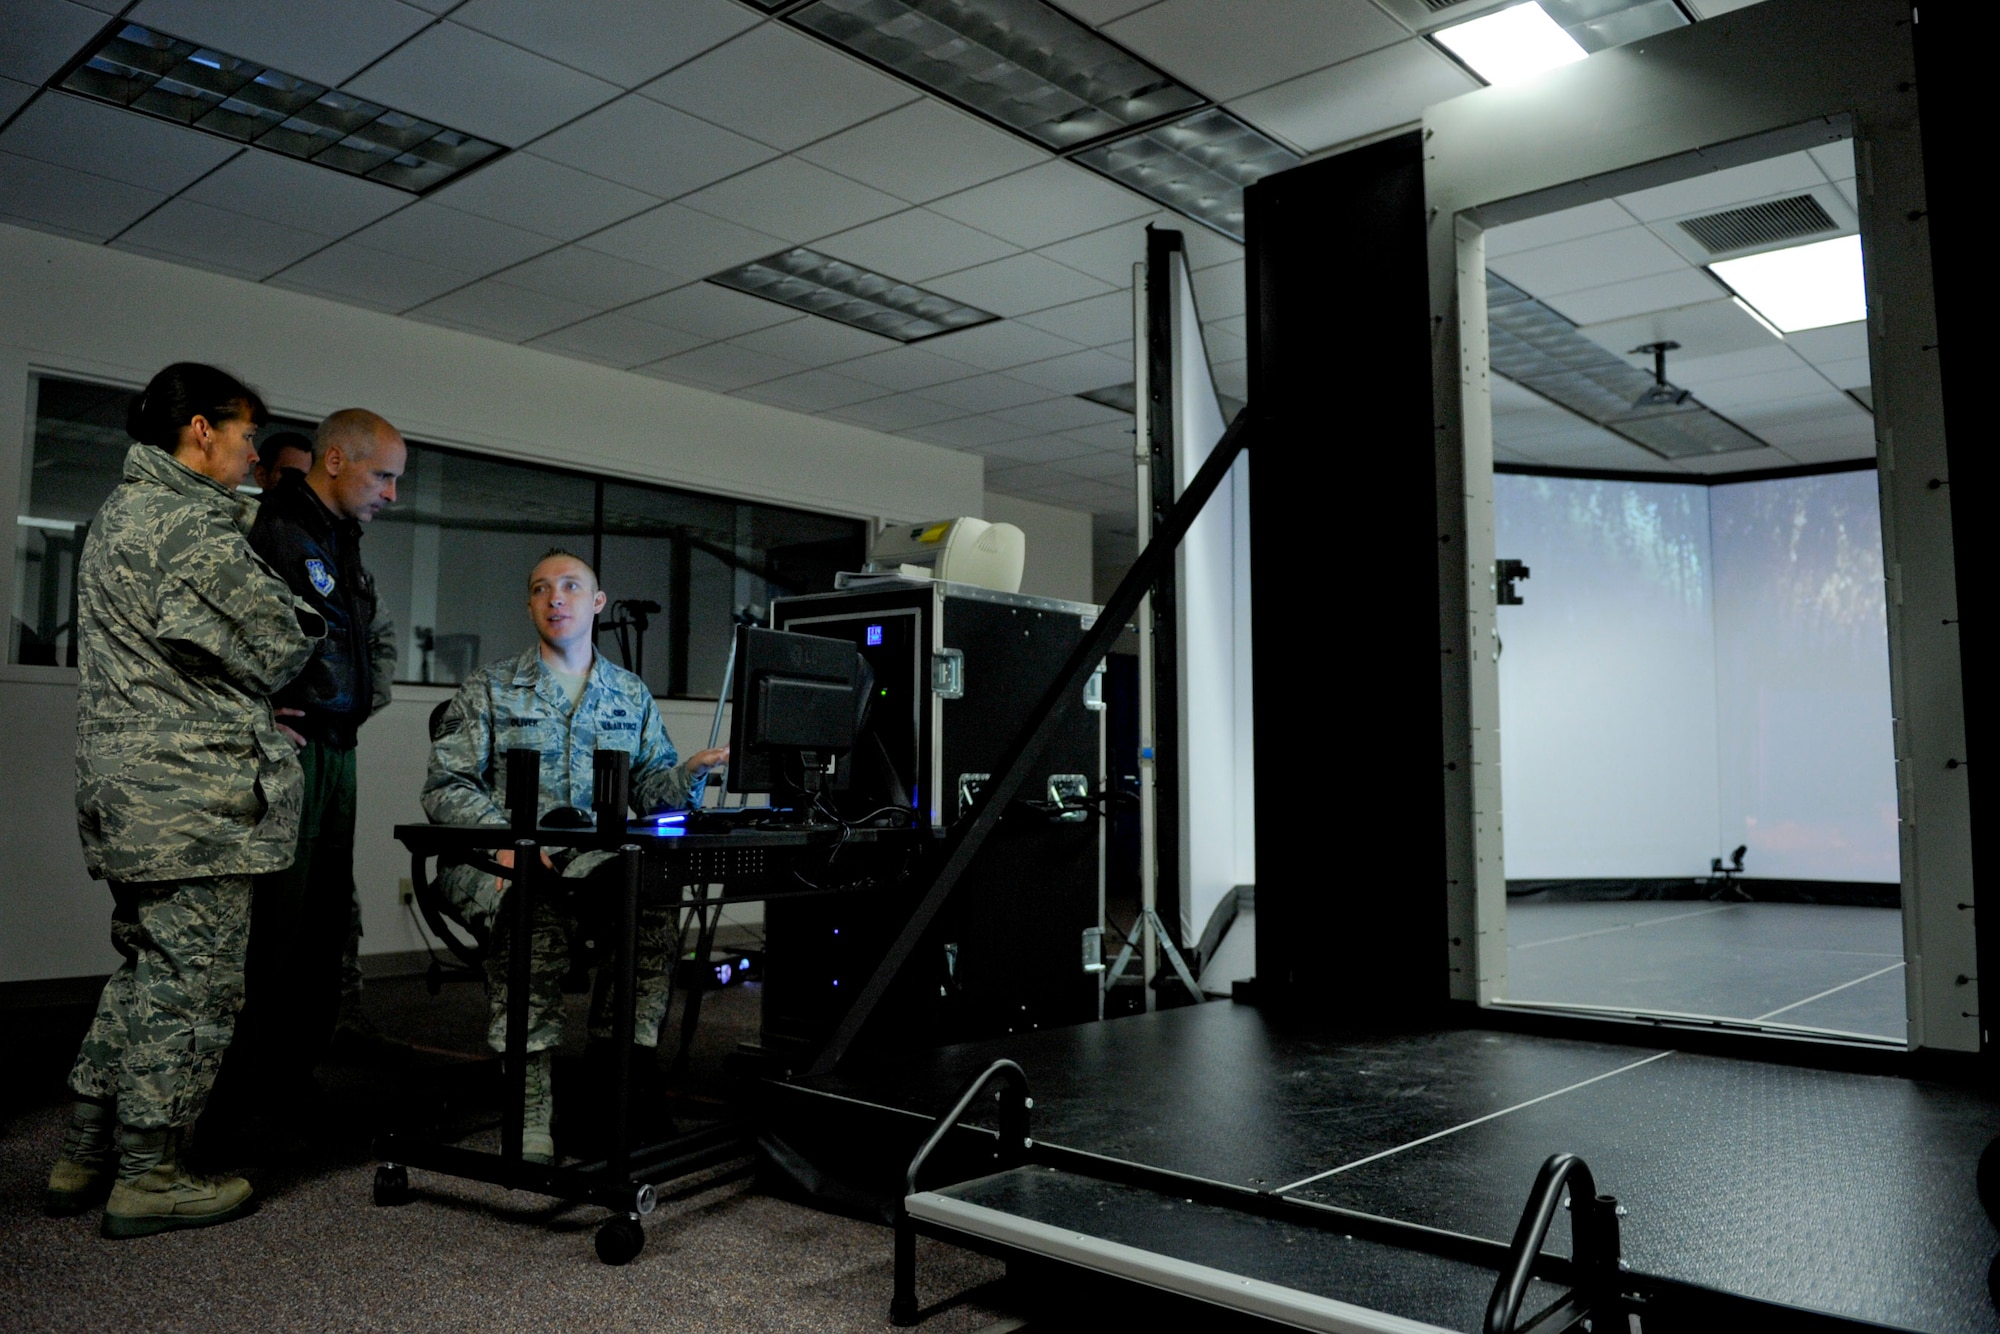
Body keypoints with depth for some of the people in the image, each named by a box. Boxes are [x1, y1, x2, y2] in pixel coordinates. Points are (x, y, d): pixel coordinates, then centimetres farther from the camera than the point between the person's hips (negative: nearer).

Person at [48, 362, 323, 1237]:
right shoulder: (189, 525, -15)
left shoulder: (120, 512, 18)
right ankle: (148, 1176, 9)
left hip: (127, 791, 10)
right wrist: (311, 617, 10)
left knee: (147, 970, 19)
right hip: (194, 800, -10)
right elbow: (275, 651, -12)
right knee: (194, 980, 0)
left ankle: (86, 1159, 26)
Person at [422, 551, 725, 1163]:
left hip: (601, 860, 2)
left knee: (655, 904, -31)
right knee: (538, 910, -36)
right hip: (499, 860, -2)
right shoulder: (490, 689, 11)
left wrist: (692, 770, -6)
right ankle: (531, 1105, -30)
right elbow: (445, 787, 3)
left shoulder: (632, 694, 19)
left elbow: (650, 788, 17)